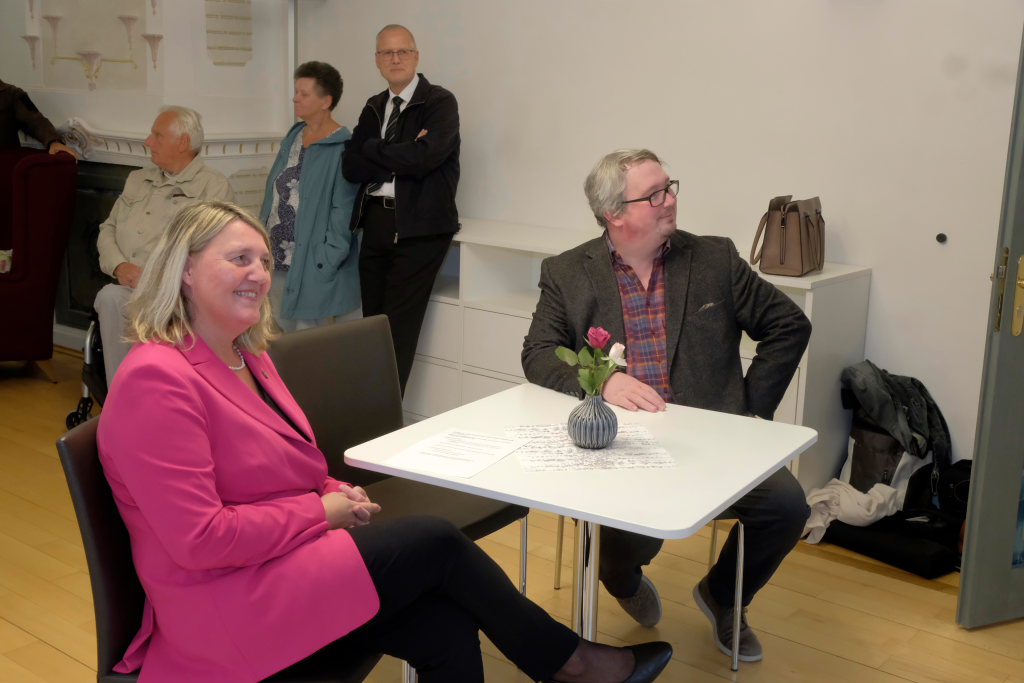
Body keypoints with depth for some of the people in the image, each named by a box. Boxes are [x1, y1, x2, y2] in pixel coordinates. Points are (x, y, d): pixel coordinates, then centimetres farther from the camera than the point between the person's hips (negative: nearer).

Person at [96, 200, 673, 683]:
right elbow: (200, 540, -24)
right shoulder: (156, 379, -18)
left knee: (449, 630, -14)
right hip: (224, 603, -8)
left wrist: (339, 494, 1)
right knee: (437, 542, -12)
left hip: (284, 567, 9)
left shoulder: (249, 359, 12)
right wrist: (320, 510, -15)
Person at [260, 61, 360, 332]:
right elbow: (273, 194, 16)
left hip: (313, 268, -8)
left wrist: (327, 260, -19)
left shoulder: (342, 148, -12)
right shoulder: (293, 138, 12)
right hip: (277, 260, 8)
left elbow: (344, 211, -15)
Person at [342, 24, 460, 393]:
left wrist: (374, 150, -5)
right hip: (375, 221, 6)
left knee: (399, 329, -6)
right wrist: (399, 156, -10)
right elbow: (351, 167, 3)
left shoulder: (440, 102, -4)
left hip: (419, 226, -6)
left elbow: (423, 158, -19)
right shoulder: (373, 107, 15)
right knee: (372, 321, 8)